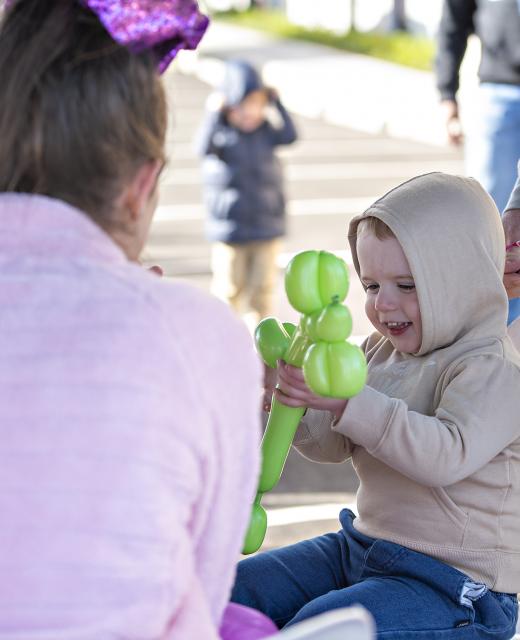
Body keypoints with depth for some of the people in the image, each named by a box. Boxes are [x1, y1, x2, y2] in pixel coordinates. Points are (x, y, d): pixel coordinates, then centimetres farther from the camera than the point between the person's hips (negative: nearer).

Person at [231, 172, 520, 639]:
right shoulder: (382, 351, 9)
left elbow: (451, 453, -33)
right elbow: (334, 446, 9)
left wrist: (348, 401, -39)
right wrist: (297, 402, -14)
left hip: (451, 584, -9)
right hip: (361, 546, 9)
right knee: (235, 591, 5)